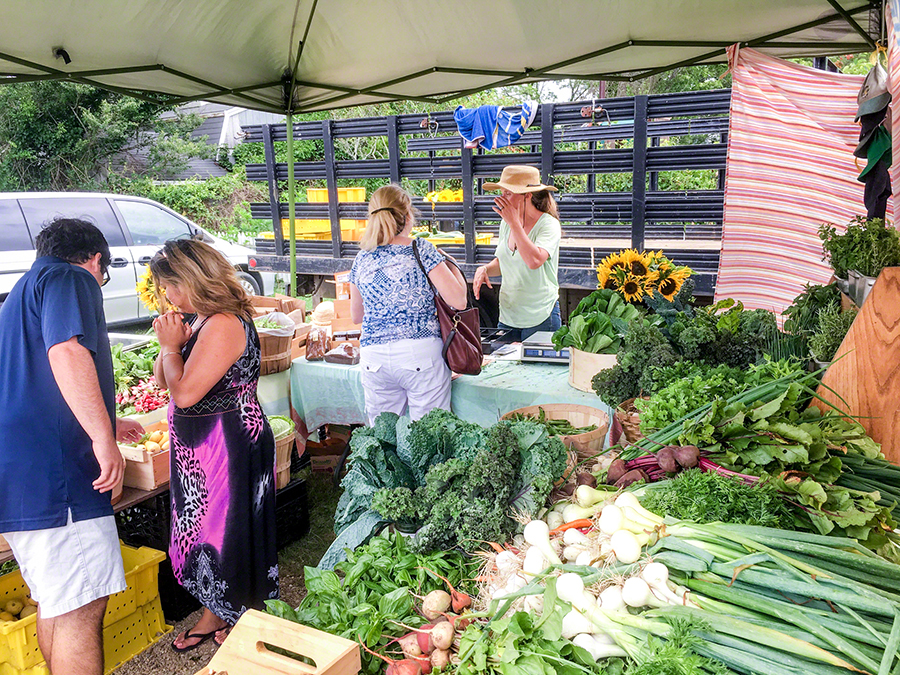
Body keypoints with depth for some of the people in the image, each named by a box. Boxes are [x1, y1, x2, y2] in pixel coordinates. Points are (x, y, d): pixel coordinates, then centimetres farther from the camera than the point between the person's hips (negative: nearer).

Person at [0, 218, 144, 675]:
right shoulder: (71, 278, -3)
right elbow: (68, 352, -24)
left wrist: (106, 426, 43)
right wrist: (104, 436, -23)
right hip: (51, 472, -10)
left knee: (54, 602, 19)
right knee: (82, 608, -6)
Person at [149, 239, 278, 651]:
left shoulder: (223, 325, -23)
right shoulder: (204, 322, 8)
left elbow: (185, 393, -25)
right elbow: (162, 380, 14)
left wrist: (171, 346, -12)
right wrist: (169, 343, -2)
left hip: (230, 446, -10)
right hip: (200, 448, 10)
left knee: (229, 530, 7)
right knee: (203, 527, 20)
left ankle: (243, 620, 30)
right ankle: (214, 613, 40)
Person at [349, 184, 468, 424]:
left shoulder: (362, 259, 7)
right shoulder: (421, 250, -5)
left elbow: (356, 316, 18)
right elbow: (459, 301, -9)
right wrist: (453, 268, 8)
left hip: (373, 357, 4)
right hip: (421, 351, -4)